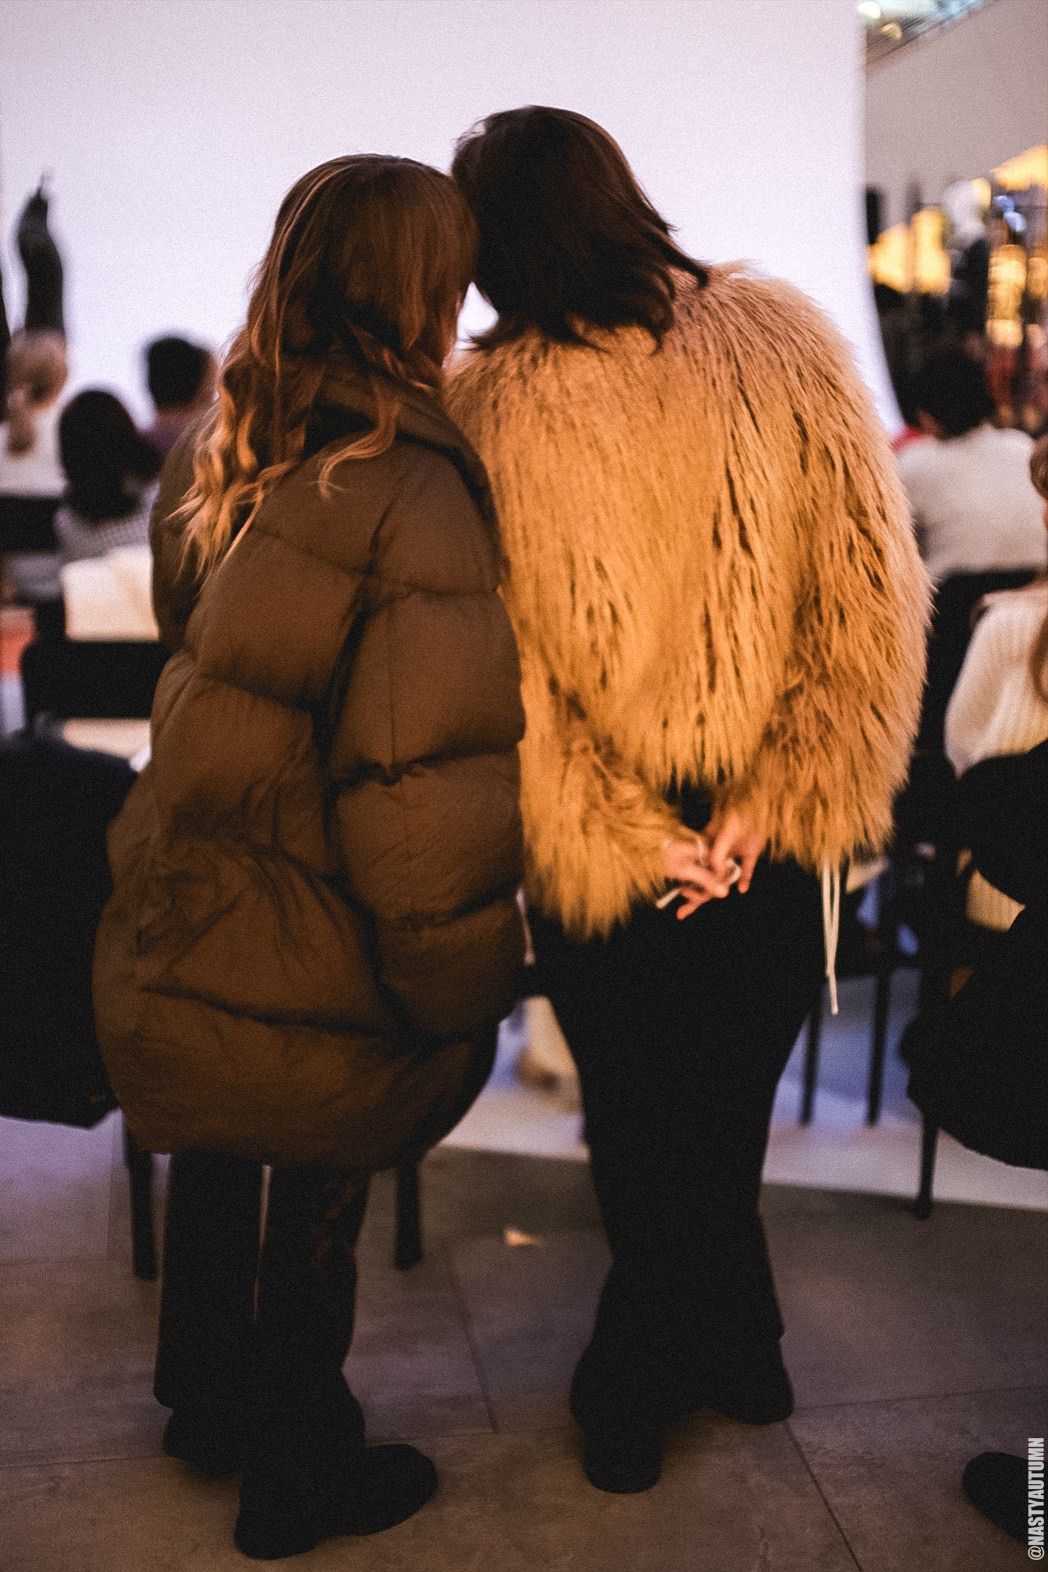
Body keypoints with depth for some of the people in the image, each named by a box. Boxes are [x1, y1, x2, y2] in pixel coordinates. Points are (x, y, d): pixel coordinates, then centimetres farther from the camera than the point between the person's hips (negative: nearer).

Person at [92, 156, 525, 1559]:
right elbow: (430, 778, -25)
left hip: (172, 937, 7)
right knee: (319, 1188, 16)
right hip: (311, 979, -6)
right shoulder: (407, 493, -23)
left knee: (219, 1157, 26)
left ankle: (208, 1400, 50)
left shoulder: (214, 455, 1)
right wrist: (459, 1002, -14)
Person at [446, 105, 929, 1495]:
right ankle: (727, 1354, 40)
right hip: (767, 839, 2)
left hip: (603, 850, -2)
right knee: (723, 1112, 21)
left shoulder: (486, 414, -13)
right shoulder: (782, 341, -6)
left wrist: (627, 842, -8)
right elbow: (870, 597, -8)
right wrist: (770, 801, -7)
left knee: (643, 1121, 18)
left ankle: (643, 1380, 37)